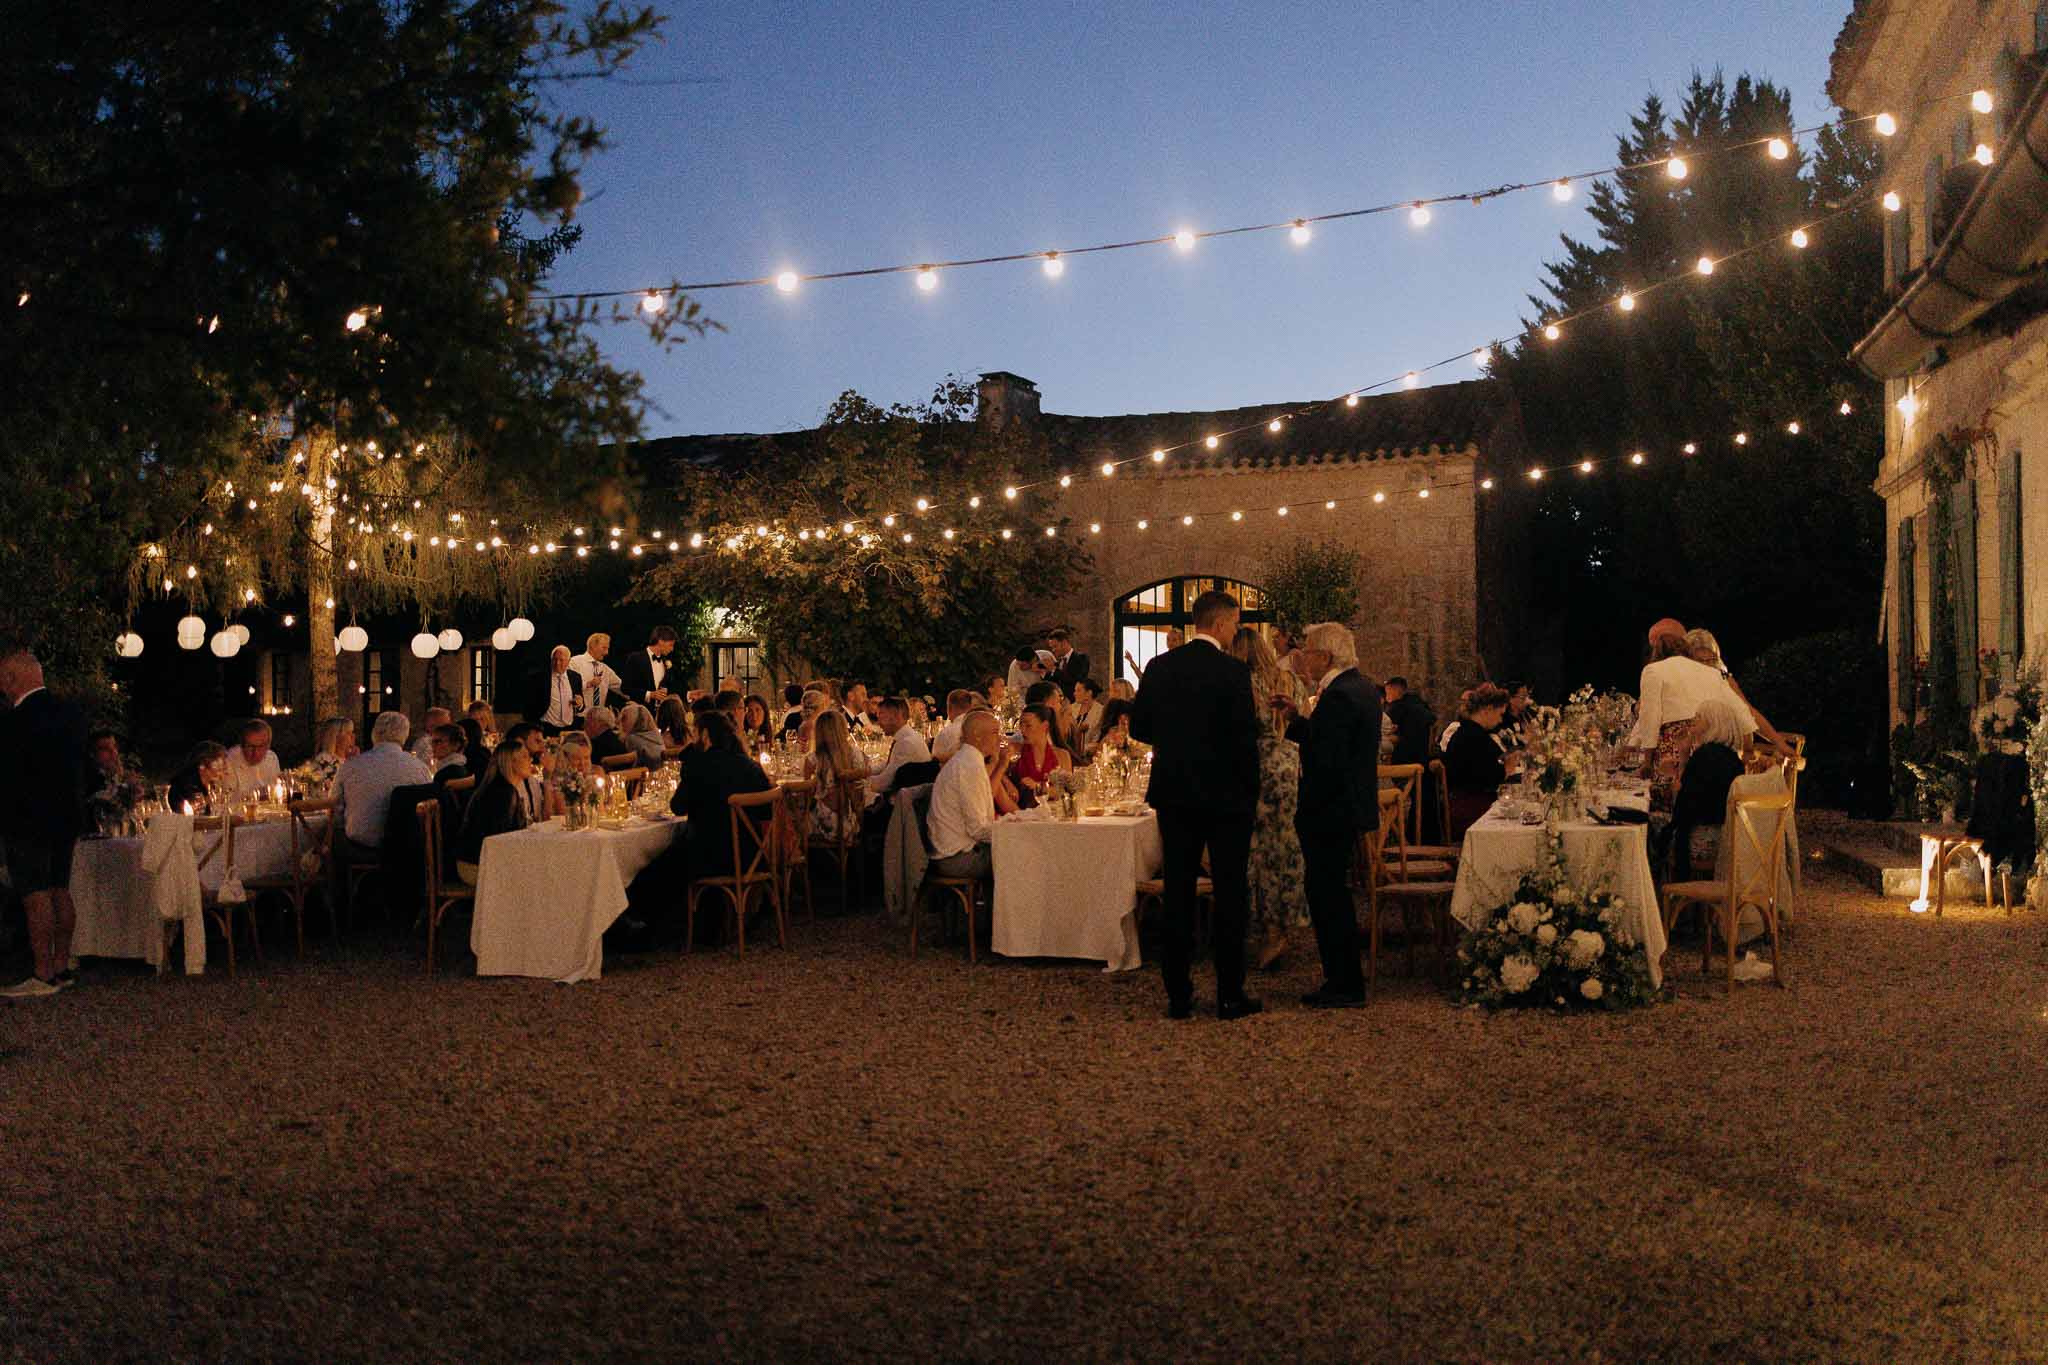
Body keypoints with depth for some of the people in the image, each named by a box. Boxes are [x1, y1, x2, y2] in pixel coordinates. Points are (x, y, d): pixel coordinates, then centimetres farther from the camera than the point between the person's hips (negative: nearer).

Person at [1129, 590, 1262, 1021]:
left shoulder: (1160, 667, 2)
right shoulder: (1233, 671, -12)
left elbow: (1139, 728, 6)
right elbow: (1245, 738, -14)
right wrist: (1252, 792, -3)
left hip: (1175, 794, 4)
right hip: (1226, 796, -4)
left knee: (1178, 893, 9)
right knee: (1229, 894, 5)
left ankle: (1178, 994, 12)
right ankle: (1230, 995, 8)